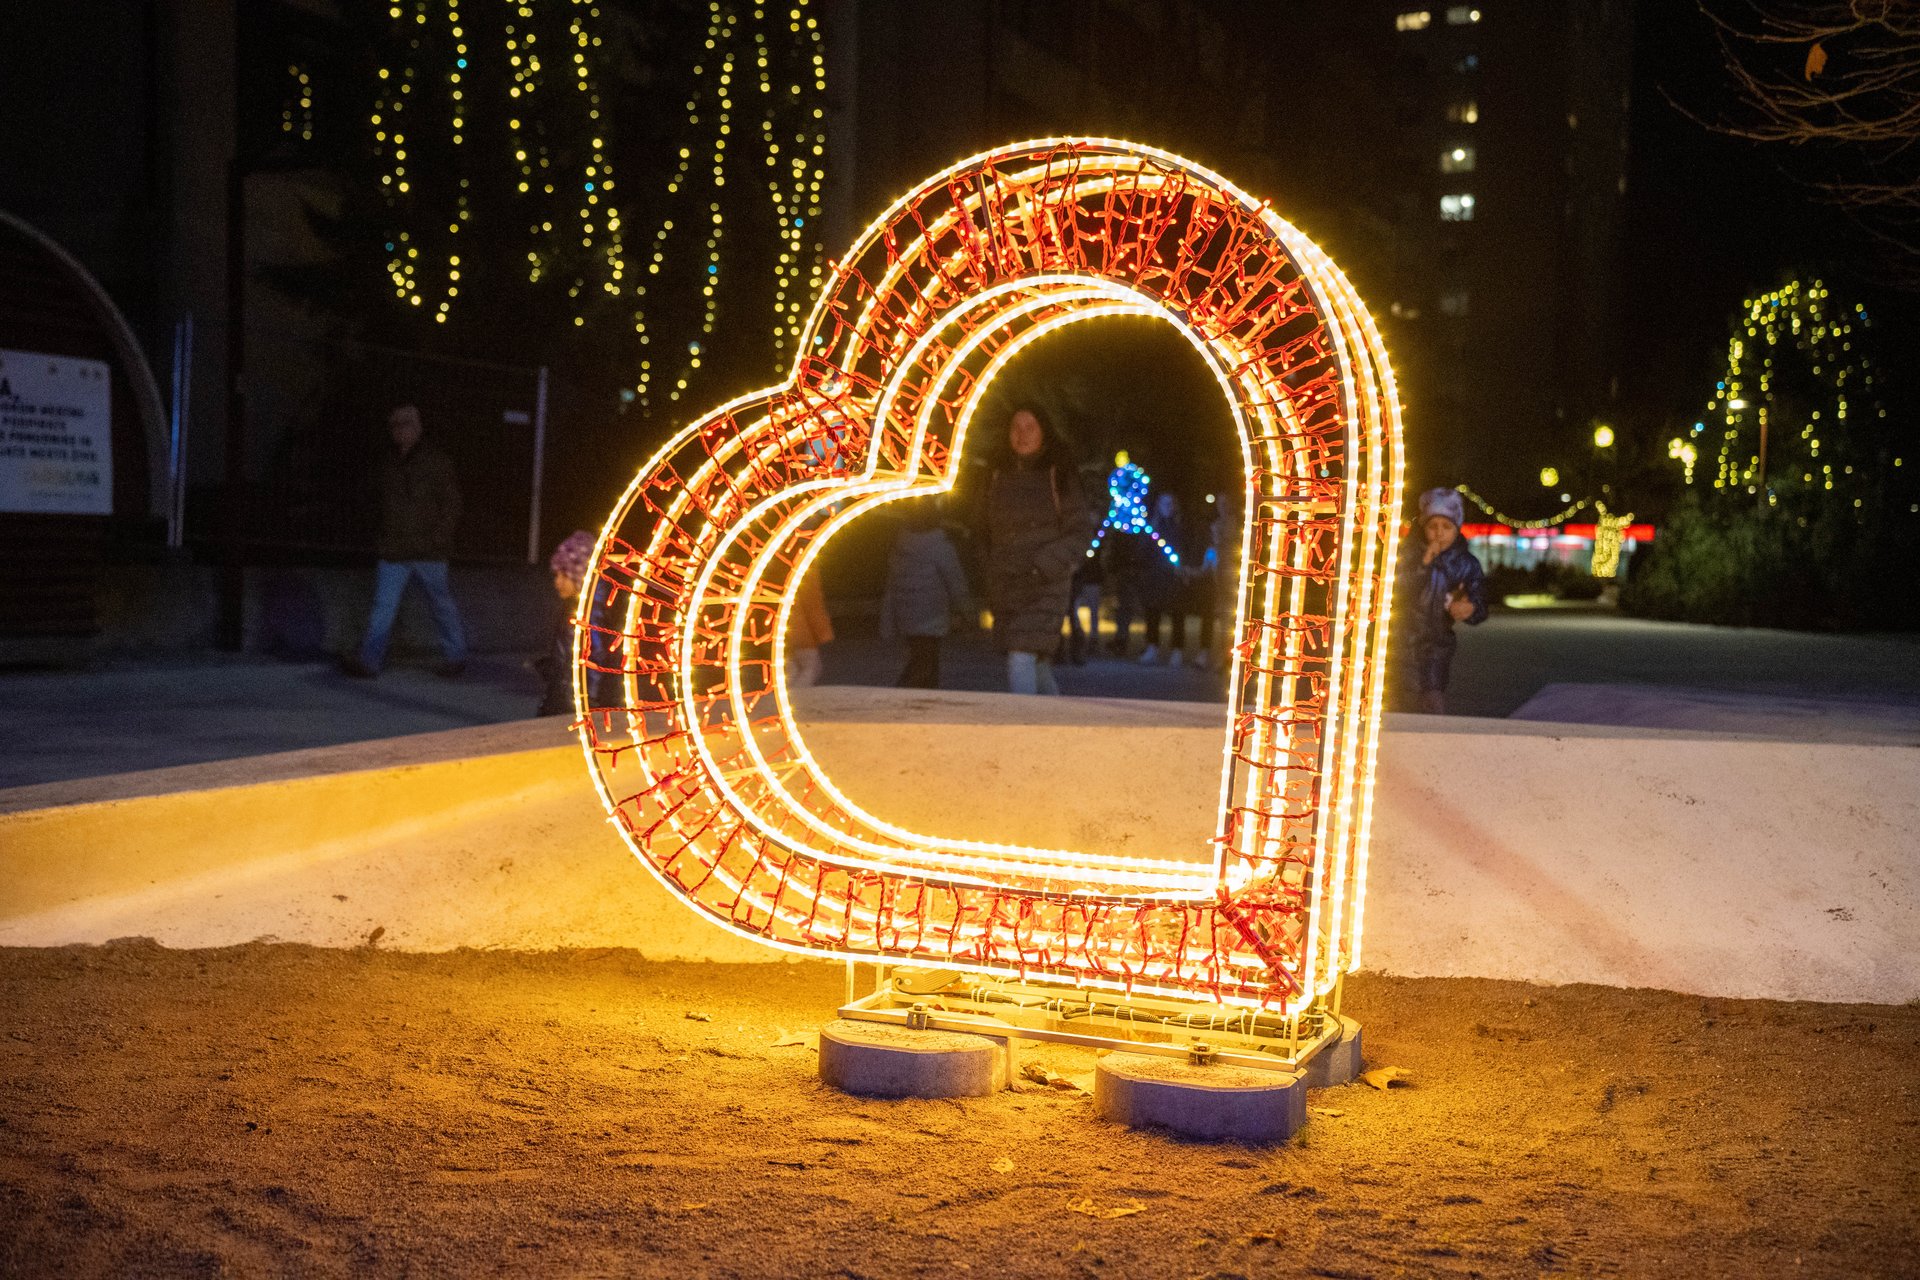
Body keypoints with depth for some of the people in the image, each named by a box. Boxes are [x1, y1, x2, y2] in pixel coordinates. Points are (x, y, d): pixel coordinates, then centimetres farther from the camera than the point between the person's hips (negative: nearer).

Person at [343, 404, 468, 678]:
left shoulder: (435, 462, -3)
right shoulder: (389, 464, 12)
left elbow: (452, 504, -5)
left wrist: (439, 537, -12)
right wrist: (382, 540, 14)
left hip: (428, 552, -4)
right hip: (393, 551, 5)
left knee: (441, 605, 7)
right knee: (383, 606, -1)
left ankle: (455, 656, 19)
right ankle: (368, 660, -2)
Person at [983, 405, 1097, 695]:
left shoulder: (1059, 475, -2)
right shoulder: (998, 476, 11)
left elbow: (1081, 533, -3)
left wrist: (1043, 566, -15)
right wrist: (991, 590, 13)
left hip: (1044, 587, -4)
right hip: (1006, 586, 5)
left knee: (1021, 659, -17)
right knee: (1038, 664, 10)